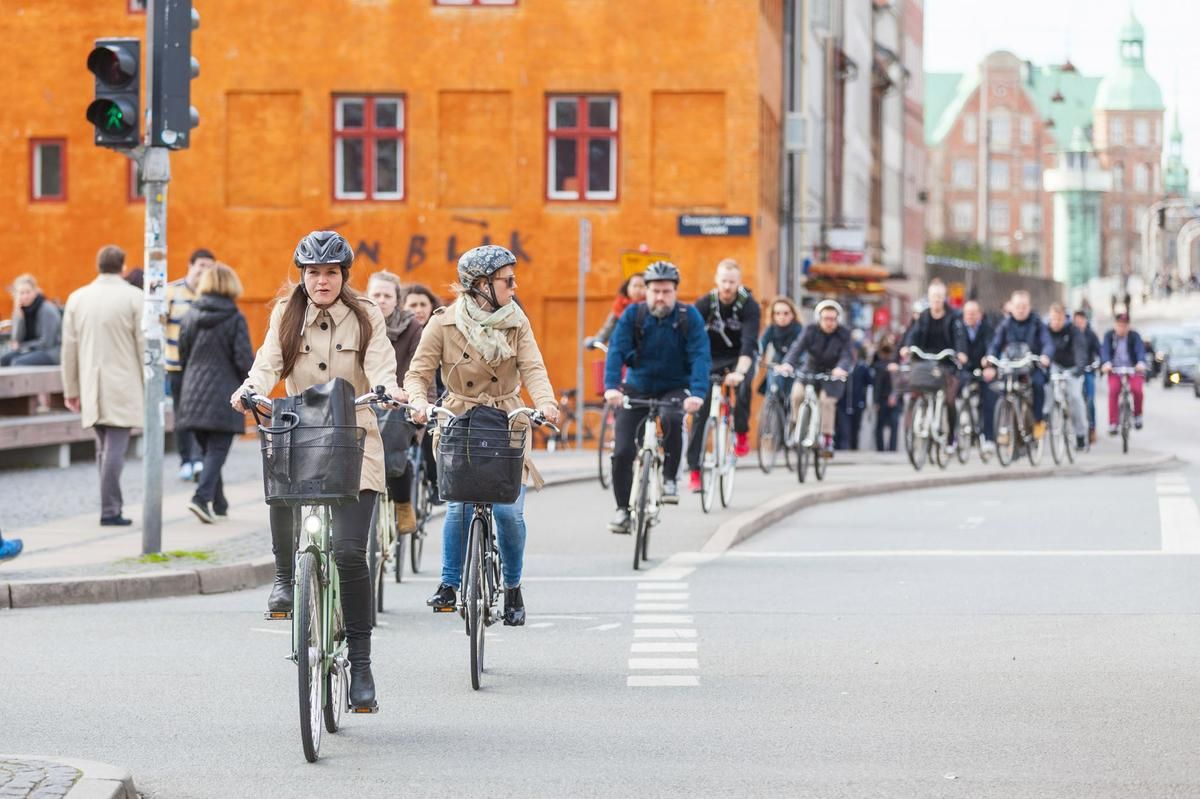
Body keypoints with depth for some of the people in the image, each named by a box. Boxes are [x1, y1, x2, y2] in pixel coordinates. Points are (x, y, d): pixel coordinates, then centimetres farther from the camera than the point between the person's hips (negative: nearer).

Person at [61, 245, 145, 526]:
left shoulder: (77, 298, 7)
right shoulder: (133, 298, -6)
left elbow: (69, 348, 8)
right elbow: (144, 345, -7)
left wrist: (71, 389, 14)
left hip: (90, 387, 4)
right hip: (122, 387, -4)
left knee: (104, 448, 15)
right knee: (115, 448, -6)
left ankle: (112, 505, 17)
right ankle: (109, 511, -9)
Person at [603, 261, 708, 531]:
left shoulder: (689, 317, -12)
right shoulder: (633, 314, -10)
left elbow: (700, 356, -20)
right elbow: (616, 351, -18)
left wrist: (698, 393, -36)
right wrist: (611, 386, -36)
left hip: (674, 388, -1)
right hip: (637, 389, 1)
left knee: (672, 419, -35)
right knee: (622, 452, -9)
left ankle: (670, 479, -16)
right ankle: (623, 509, 10)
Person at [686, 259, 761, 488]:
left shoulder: (749, 306, -20)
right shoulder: (705, 304, -16)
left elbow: (749, 342, -32)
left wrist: (739, 372, -48)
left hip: (740, 358, -2)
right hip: (712, 357, 2)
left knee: (743, 386, -35)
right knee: (700, 411, -9)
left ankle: (741, 433, -11)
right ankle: (694, 470, -3)